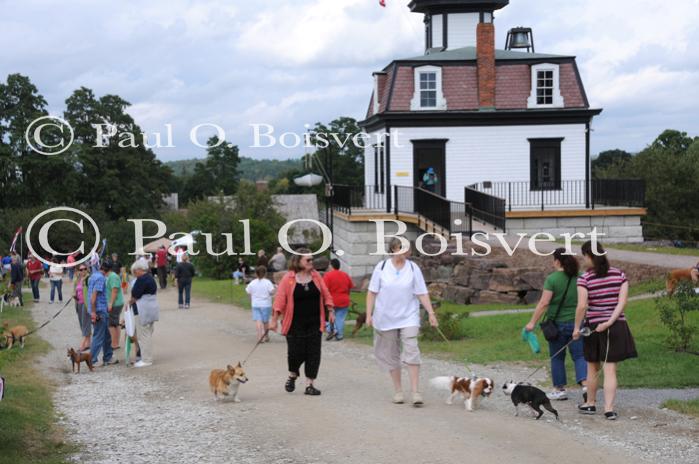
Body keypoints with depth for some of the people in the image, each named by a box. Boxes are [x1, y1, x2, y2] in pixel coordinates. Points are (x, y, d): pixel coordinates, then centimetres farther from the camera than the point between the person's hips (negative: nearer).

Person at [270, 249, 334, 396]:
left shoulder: (316, 276, 4)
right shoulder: (288, 278, -7)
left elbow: (326, 294, 10)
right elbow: (280, 300, -8)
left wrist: (330, 311, 5)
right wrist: (274, 320, -10)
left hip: (314, 323, 3)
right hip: (295, 325, -3)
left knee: (313, 354, 0)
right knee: (296, 352, -3)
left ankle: (309, 384, 8)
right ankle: (292, 376, 27)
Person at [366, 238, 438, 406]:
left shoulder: (413, 268, -1)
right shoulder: (382, 267, -2)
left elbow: (422, 293, 0)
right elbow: (372, 292, 2)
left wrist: (431, 313, -7)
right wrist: (369, 314, -3)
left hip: (408, 317, -1)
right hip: (386, 319, 1)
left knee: (411, 351, -13)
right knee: (392, 355, 8)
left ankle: (415, 392, -13)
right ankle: (398, 391, 20)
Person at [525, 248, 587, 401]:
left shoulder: (552, 279, -12)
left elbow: (544, 303, -15)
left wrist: (532, 322, -10)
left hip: (558, 323, -3)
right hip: (577, 323, 3)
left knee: (557, 357, 10)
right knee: (579, 355, 4)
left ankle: (560, 389, 15)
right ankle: (585, 383, -15)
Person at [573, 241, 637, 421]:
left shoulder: (585, 279, -10)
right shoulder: (620, 275, 1)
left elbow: (582, 306, -16)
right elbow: (623, 301, -7)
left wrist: (577, 328, -6)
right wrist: (610, 322, -12)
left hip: (594, 326, -2)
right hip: (617, 326, 2)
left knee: (592, 368, 17)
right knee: (610, 369, 2)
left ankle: (590, 404, 31)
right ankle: (609, 409, -6)